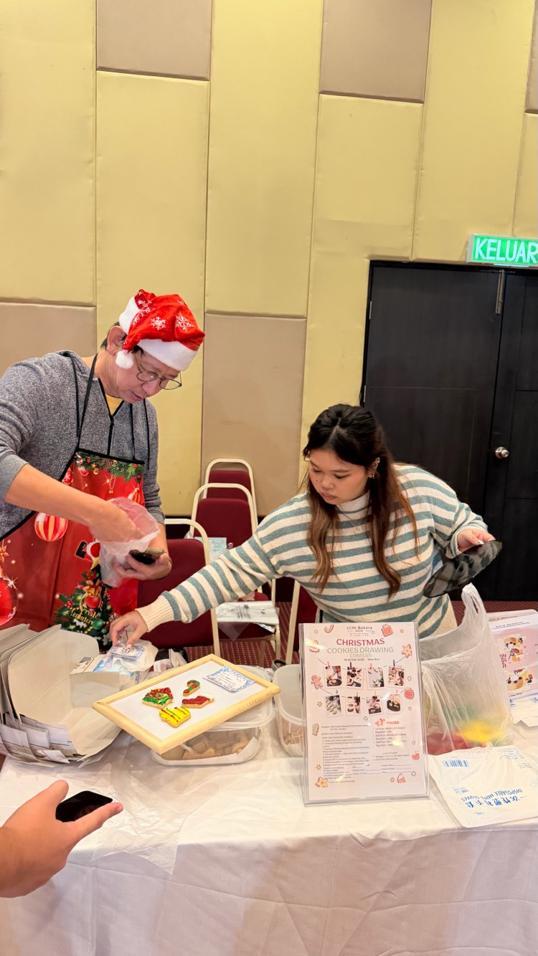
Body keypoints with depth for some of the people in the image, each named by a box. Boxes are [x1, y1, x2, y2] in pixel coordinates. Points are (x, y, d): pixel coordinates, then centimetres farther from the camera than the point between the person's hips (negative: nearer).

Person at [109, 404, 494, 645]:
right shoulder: (289, 526, -19)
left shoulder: (419, 488, -18)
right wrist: (154, 613, -22)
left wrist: (467, 537, -25)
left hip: (434, 645, 1)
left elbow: (462, 525, 0)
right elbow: (231, 574, -15)